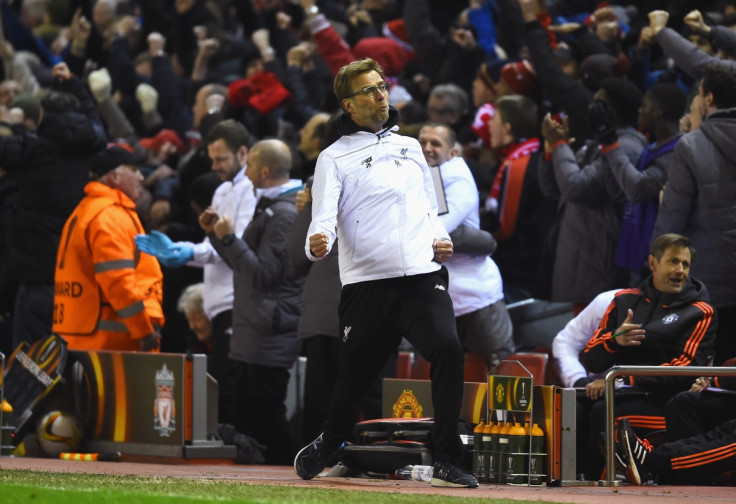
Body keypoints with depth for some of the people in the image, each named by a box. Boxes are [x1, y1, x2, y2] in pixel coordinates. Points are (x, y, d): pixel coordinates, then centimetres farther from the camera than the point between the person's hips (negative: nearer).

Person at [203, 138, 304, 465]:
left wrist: (229, 238, -18)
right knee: (251, 414, 12)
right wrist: (216, 233, 13)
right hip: (255, 331, 11)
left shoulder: (285, 214, -16)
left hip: (271, 333, -11)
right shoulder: (269, 208, 19)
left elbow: (262, 273, -20)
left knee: (267, 416, -9)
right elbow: (245, 265, 22)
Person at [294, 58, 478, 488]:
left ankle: (448, 461, -19)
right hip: (368, 284, -3)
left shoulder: (410, 147, 21)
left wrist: (442, 239, 9)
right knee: (355, 374, 3)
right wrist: (317, 243, -30)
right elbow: (324, 216, -7)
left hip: (424, 276, 3)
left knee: (448, 350, -22)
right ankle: (328, 446, 34)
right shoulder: (335, 158, 6)